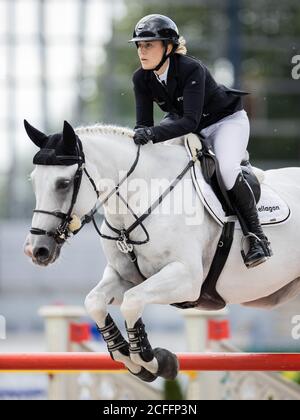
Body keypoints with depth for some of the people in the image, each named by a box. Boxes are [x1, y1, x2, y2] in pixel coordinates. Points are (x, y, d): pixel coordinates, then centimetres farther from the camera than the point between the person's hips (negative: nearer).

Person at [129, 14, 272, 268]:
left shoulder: (192, 69, -33)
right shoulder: (142, 78, -14)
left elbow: (190, 121, -41)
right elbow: (144, 122, -15)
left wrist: (154, 134, -55)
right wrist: (141, 135, -40)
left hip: (226, 120, -7)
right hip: (182, 122, 7)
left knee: (227, 169, -30)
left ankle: (257, 236, -16)